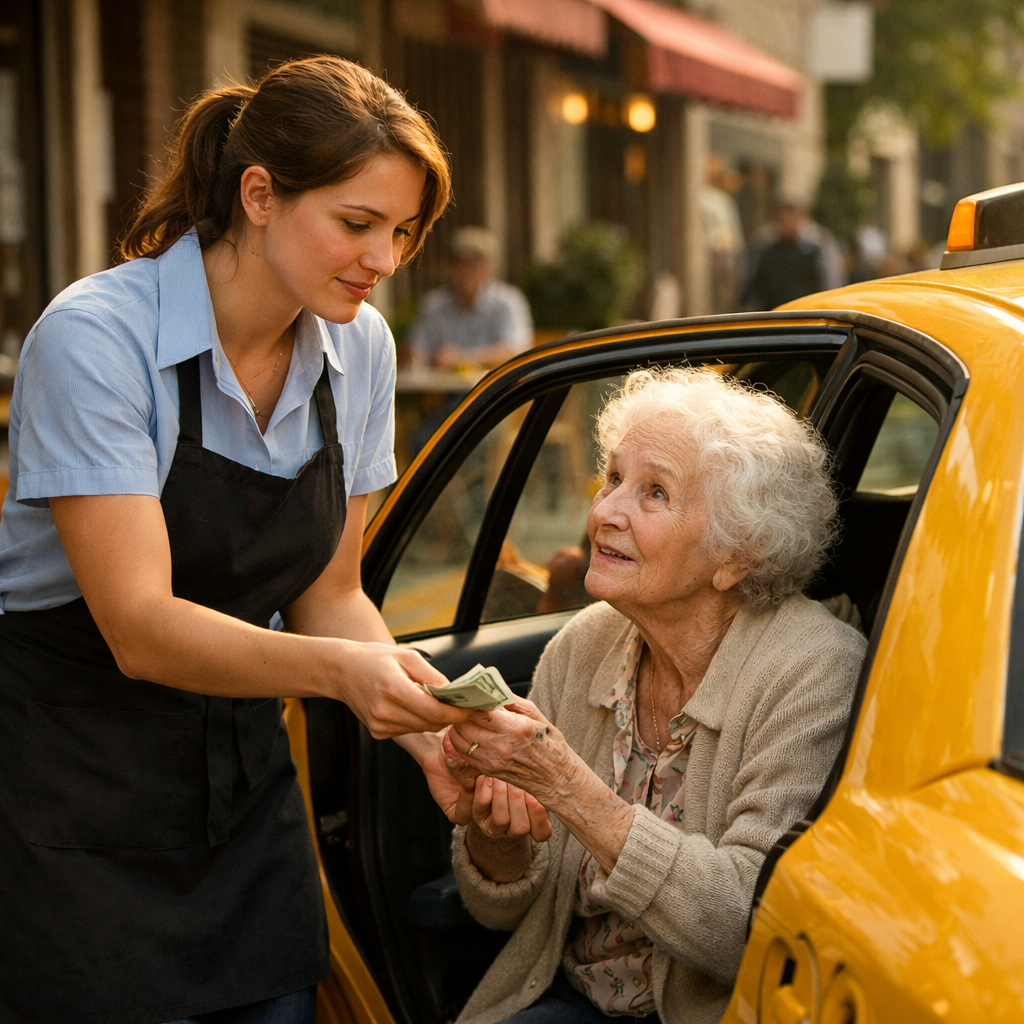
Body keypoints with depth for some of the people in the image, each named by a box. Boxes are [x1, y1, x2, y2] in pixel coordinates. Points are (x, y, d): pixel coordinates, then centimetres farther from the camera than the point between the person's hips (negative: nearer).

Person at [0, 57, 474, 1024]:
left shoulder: (358, 348, -3)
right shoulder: (95, 337, -21)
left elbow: (328, 593, 2)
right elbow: (140, 627, -26)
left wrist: (428, 732, -14)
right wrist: (338, 670, -41)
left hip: (241, 772, 5)